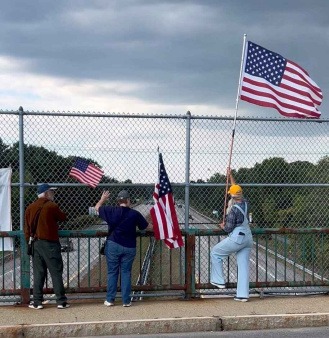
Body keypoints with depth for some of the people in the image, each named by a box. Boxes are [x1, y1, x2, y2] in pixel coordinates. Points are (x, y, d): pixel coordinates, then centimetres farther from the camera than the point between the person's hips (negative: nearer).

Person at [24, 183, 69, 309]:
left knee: (38, 274, 9)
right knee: (56, 273, 1)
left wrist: (28, 242, 14)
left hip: (36, 243, 5)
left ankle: (37, 302, 9)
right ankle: (61, 301, 3)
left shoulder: (30, 208, 6)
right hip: (50, 244, -5)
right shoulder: (52, 206, -10)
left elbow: (27, 228, 8)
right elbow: (63, 217, 3)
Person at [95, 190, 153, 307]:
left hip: (113, 245, 0)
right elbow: (149, 227, 5)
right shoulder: (135, 214, -5)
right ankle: (126, 301, 7)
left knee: (112, 272, 9)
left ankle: (110, 299, 11)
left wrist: (102, 199, 32)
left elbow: (97, 208, 14)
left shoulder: (111, 211, -4)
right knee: (126, 273, 8)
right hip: (129, 247, 0)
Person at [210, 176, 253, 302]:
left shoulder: (233, 209, -16)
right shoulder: (245, 203, 4)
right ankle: (243, 294, 6)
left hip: (237, 238, -8)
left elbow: (229, 228, -14)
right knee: (244, 266, 7)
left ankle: (219, 281, 11)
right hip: (248, 238, 8)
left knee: (215, 253, 10)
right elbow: (237, 189, 22)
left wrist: (223, 226, 8)